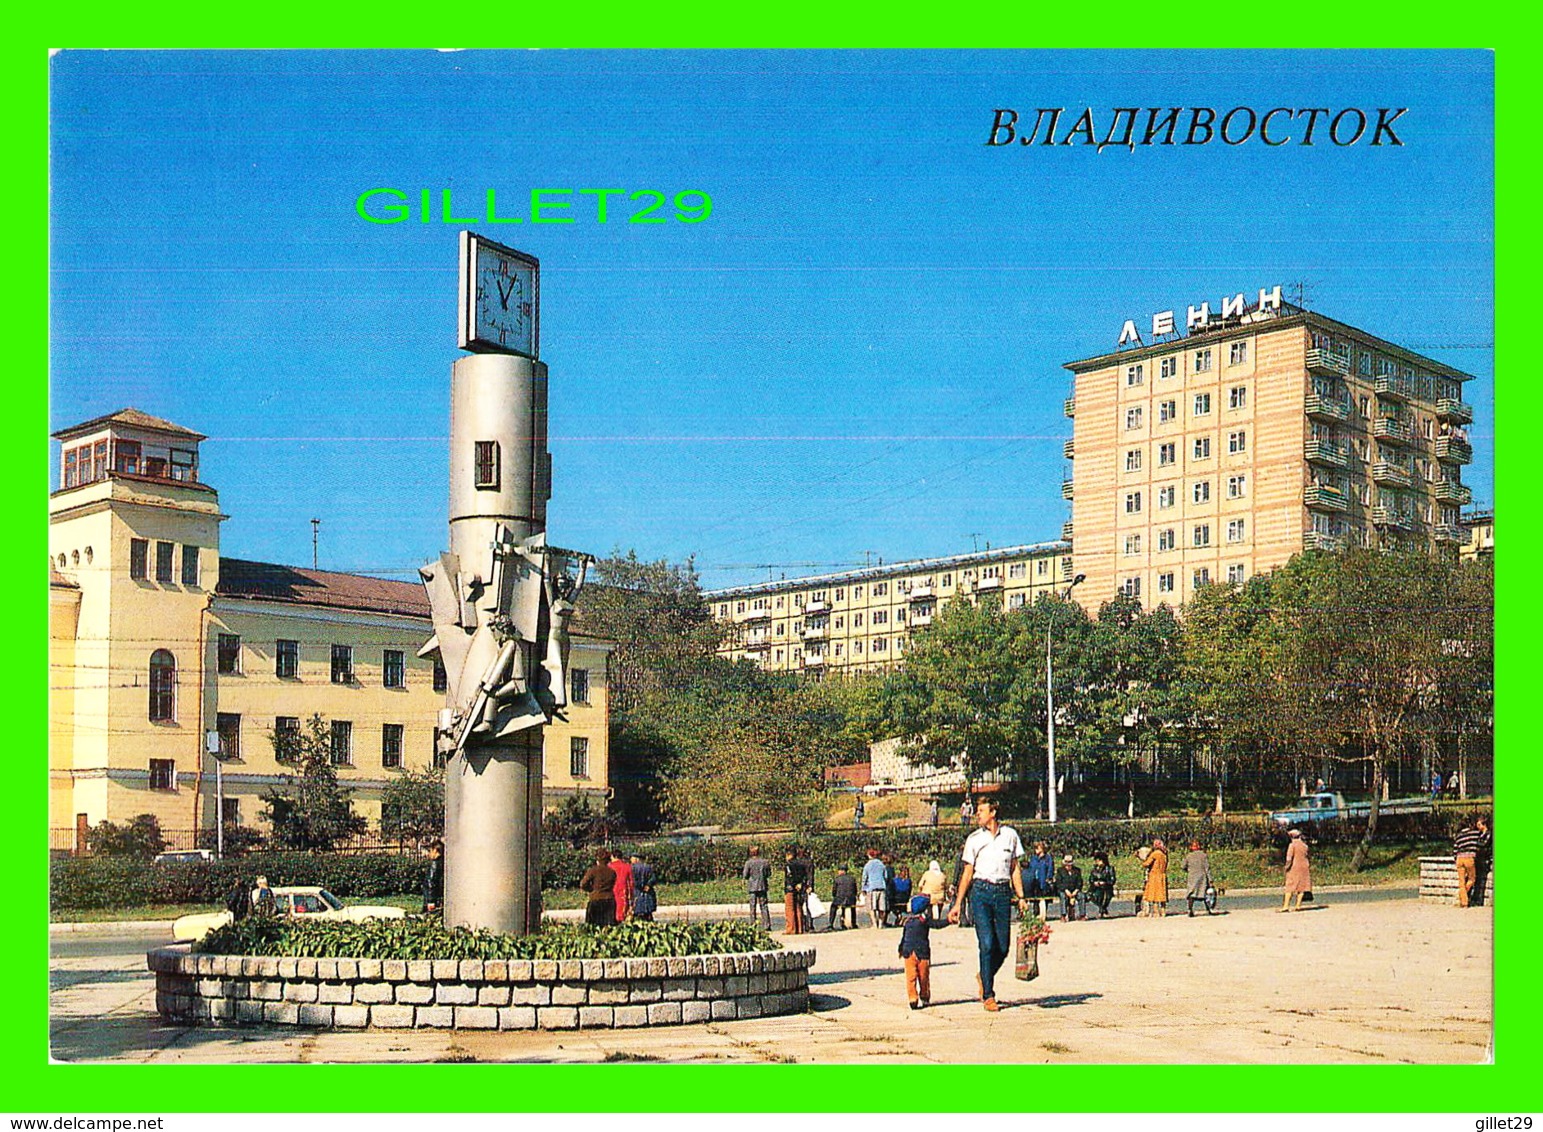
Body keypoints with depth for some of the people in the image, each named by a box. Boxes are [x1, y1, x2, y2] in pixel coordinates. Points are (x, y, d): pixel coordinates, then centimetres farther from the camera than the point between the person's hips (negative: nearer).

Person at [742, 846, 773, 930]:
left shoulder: (748, 862, -8)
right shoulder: (765, 862, -1)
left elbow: (745, 875, -8)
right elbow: (769, 874, 6)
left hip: (752, 887, -2)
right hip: (762, 886, 2)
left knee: (753, 907, 4)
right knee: (764, 906, 6)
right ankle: (767, 925, 2)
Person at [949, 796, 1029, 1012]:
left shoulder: (1010, 835, 9)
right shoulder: (974, 839, 6)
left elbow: (1015, 869, 13)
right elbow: (967, 873, 7)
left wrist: (1021, 897, 4)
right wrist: (957, 905, 4)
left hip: (1003, 892, 2)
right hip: (980, 891, -2)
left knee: (1003, 947, 1)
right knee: (987, 944, -10)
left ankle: (985, 976, 29)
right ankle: (988, 995, -2)